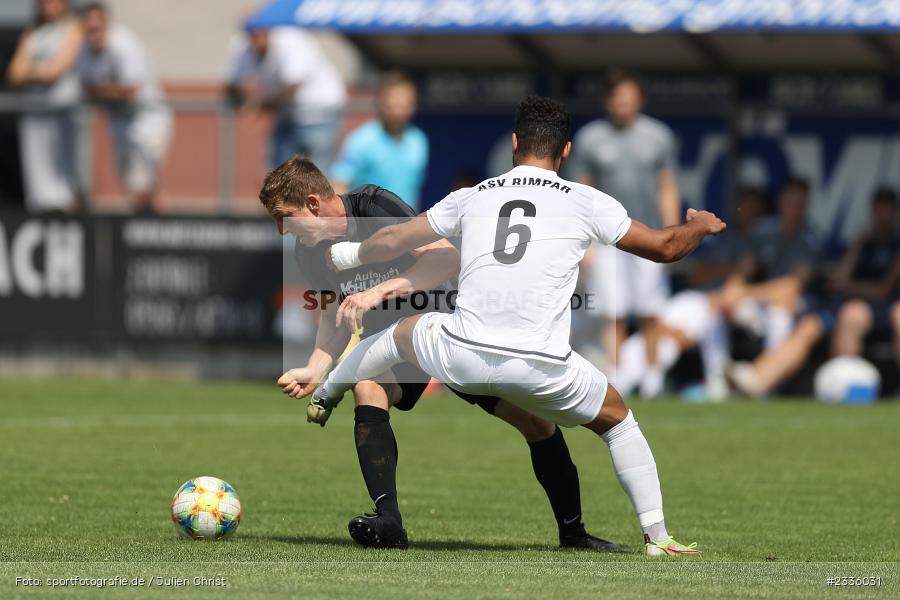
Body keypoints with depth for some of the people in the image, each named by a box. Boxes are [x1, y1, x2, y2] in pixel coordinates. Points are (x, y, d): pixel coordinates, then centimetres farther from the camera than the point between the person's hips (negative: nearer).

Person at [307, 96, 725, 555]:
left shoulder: (473, 198, 12)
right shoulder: (586, 203, 4)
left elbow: (393, 241, 22)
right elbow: (665, 247, 12)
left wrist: (348, 254, 44)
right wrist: (702, 224, 35)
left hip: (460, 360, 2)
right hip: (540, 370, -2)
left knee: (403, 332, 36)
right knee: (618, 421, 25)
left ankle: (322, 397, 56)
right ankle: (657, 537, 20)